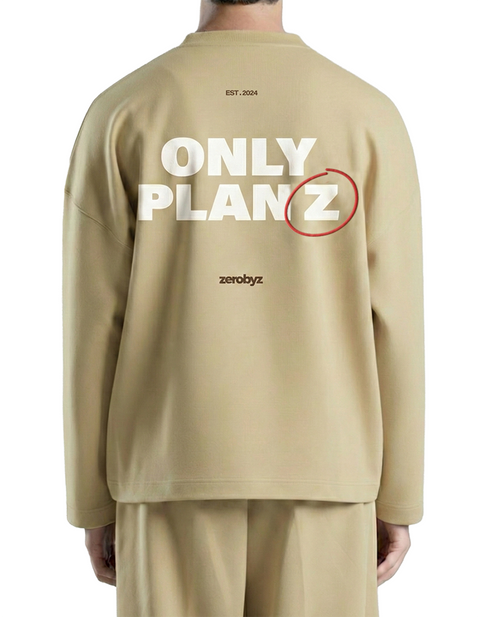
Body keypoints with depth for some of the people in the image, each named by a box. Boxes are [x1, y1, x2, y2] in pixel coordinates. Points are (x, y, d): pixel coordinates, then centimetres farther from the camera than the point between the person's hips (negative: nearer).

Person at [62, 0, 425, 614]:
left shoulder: (121, 112, -3)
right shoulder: (369, 114, -2)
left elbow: (93, 324, -4)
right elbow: (392, 323, -4)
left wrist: (93, 502, 6)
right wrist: (398, 499, 6)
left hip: (177, 470, 0)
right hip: (319, 472, 1)